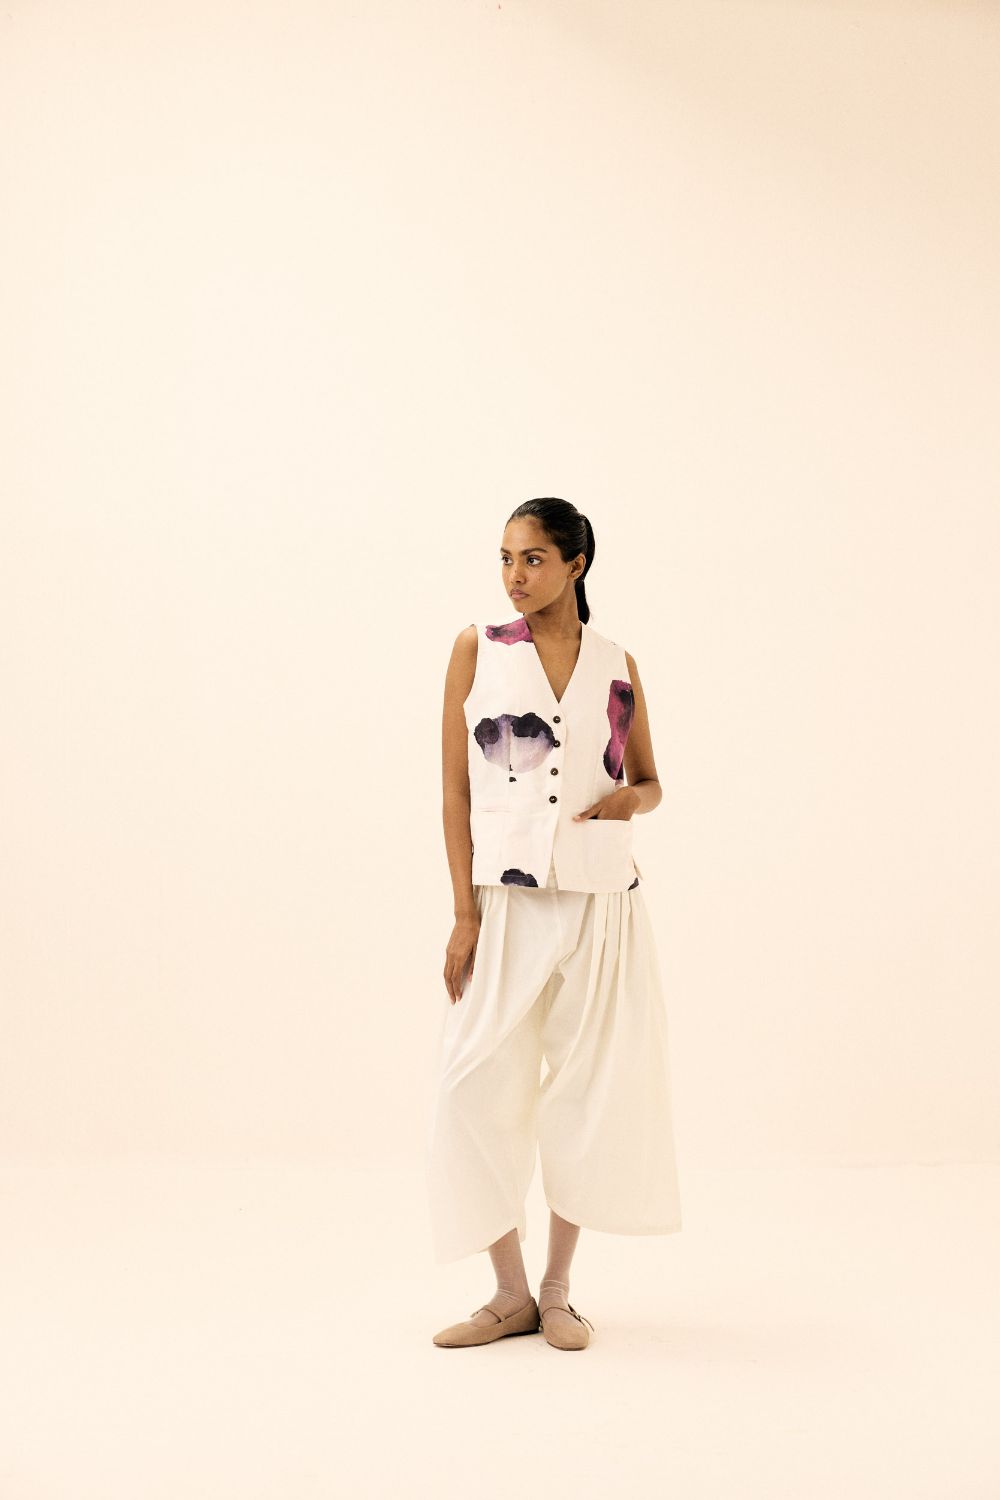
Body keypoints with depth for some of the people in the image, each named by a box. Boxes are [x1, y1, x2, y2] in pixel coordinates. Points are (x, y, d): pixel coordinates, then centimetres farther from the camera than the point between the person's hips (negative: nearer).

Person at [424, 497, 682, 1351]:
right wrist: (463, 911, -7)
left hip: (600, 902, 2)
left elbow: (649, 781, 16)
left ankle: (557, 1289, 22)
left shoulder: (617, 664, 8)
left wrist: (631, 800, -9)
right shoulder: (478, 649, 3)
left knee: (590, 1086, 6)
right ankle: (511, 1293, 14)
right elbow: (455, 787, 0)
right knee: (479, 1083, -4)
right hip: (506, 898, -1)